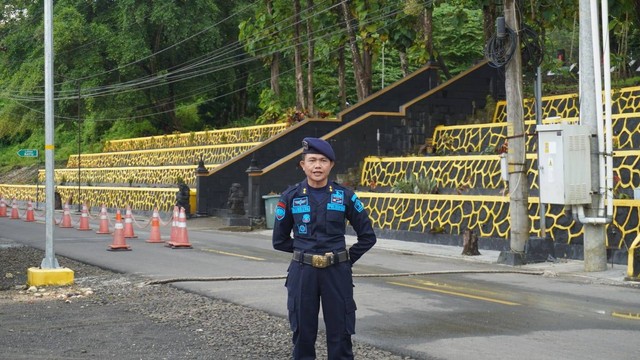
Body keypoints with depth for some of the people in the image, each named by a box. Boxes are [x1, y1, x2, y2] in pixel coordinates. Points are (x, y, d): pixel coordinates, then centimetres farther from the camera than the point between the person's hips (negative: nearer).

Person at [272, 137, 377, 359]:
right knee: (303, 333, 6)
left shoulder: (345, 196, 0)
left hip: (336, 273, 0)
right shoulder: (291, 197, 0)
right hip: (303, 273, 0)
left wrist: (347, 258, 3)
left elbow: (367, 236, 6)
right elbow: (280, 240, 9)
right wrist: (305, 251, 8)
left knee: (340, 333, 3)